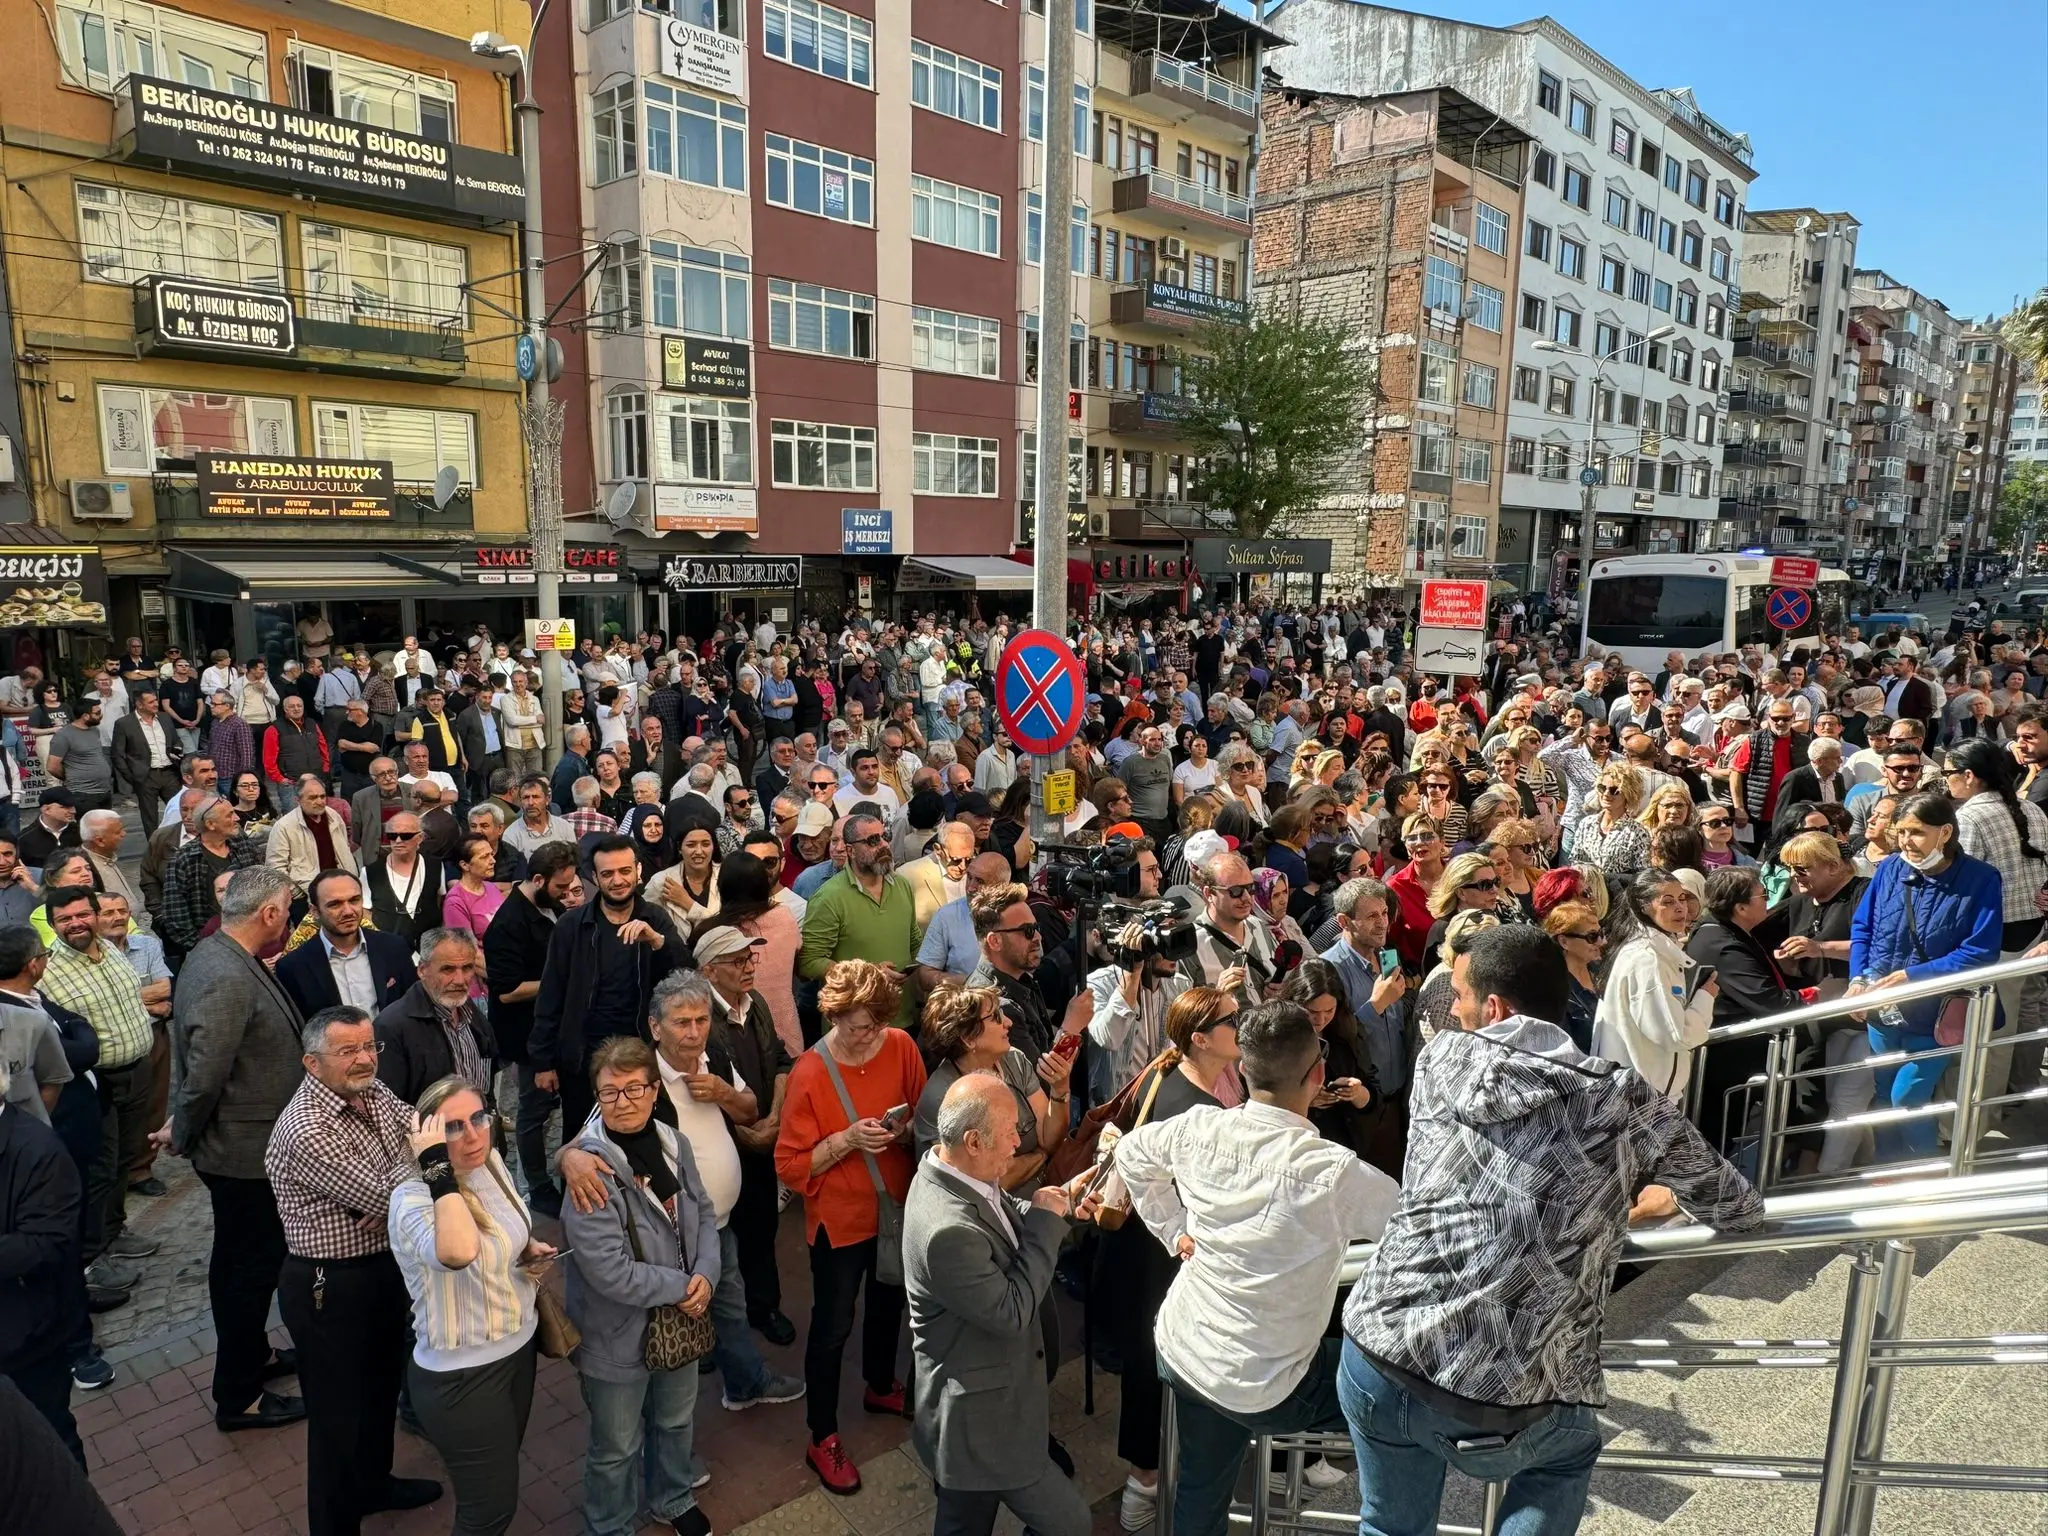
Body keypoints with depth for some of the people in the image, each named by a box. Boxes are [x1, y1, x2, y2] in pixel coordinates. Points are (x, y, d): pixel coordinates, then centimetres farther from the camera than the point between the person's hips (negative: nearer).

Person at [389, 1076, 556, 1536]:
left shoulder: (491, 1163, -3)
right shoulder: (413, 1198, -27)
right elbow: (459, 1252, -50)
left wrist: (530, 1250, -3)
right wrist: (438, 1169, -42)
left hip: (518, 1347, 8)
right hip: (462, 1376, -7)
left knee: (500, 1480, 28)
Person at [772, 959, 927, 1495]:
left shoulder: (901, 1047, -12)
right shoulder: (810, 1074, -23)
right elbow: (790, 1165, -18)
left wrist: (907, 1129, -21)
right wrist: (846, 1140, -31)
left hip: (897, 1205, 5)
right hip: (840, 1217, -5)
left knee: (889, 1301, 26)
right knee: (832, 1325, 9)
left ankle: (880, 1387, 53)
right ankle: (823, 1439, 29)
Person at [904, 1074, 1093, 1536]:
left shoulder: (952, 1173, -7)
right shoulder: (948, 1231, -36)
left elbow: (1006, 1220, 11)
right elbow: (1012, 1312, -25)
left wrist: (1058, 1203, -5)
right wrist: (1046, 1221, -19)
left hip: (971, 1400, 9)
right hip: (978, 1417, -9)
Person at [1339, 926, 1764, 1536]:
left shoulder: (1441, 1058, 2)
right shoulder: (1627, 1104, -3)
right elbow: (1738, 1210, 12)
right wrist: (1628, 1196, 32)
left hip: (1377, 1356, 2)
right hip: (1494, 1407, -1)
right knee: (1571, 1450, 34)